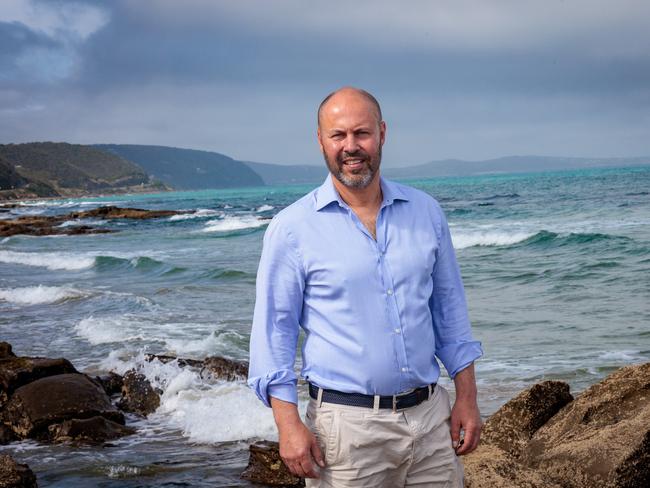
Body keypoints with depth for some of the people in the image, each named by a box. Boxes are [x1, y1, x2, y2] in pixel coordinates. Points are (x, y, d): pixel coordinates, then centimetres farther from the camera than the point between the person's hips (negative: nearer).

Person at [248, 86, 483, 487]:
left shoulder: (425, 212, 6)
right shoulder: (292, 228, -5)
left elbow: (449, 307, 12)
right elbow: (275, 329, -4)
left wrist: (467, 398, 8)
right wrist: (288, 423, -11)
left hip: (431, 417, 3)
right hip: (347, 426, -3)